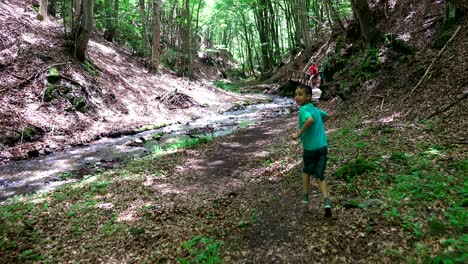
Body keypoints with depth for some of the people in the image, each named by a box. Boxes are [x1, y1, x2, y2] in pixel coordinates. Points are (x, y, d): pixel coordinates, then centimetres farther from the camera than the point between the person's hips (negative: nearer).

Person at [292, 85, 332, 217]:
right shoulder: (315, 109, 11)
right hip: (323, 146, 5)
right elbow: (326, 115, 32)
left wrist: (298, 134, -27)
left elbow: (310, 120, -35)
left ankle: (305, 196, 33)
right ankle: (327, 201, -5)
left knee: (306, 170, 21)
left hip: (310, 147, -5)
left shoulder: (304, 109, -14)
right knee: (320, 175, 10)